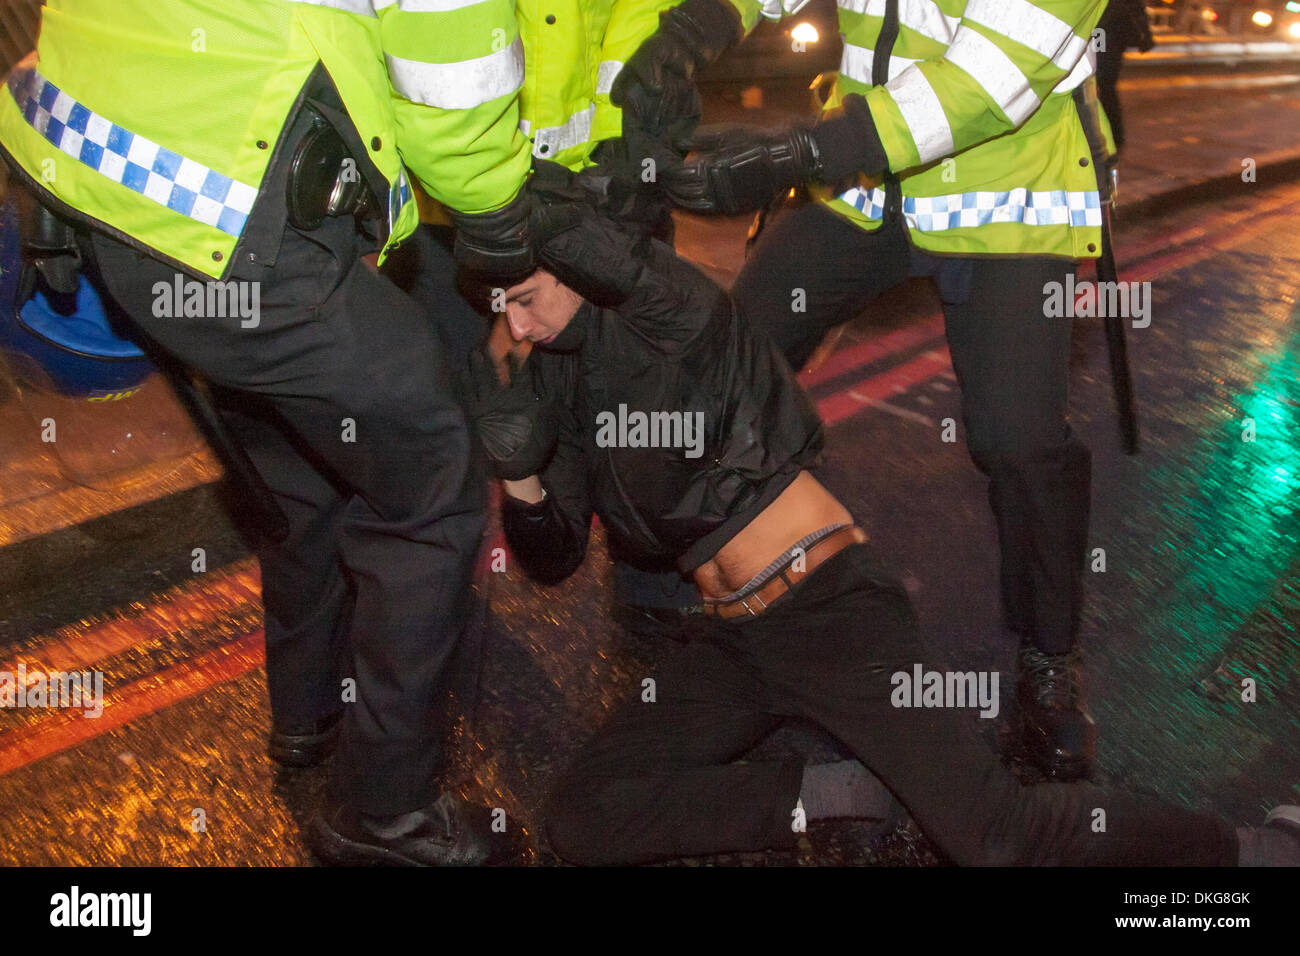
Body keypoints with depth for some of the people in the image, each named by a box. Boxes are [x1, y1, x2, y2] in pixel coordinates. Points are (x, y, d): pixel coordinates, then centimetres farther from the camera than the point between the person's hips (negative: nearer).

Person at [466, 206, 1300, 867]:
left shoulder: (659, 307, -11)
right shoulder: (554, 382, 11)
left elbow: (607, 257, -37)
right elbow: (555, 558, 12)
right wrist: (519, 474, -8)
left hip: (830, 603, -7)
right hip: (733, 638, 7)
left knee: (1000, 839, -16)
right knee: (581, 820, -11)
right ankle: (829, 796, -5)